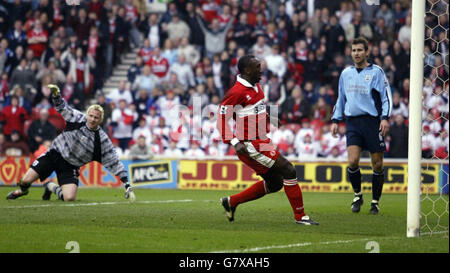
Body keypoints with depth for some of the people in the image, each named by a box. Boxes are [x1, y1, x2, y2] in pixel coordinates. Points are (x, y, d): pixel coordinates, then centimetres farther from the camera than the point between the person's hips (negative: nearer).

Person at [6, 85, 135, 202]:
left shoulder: (102, 140, -12)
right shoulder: (79, 119, -8)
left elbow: (114, 163, -9)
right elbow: (63, 108, 0)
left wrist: (126, 184, -13)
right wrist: (56, 95, -21)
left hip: (70, 166, 0)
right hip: (55, 153, 0)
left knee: (69, 198, -20)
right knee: (26, 180, -11)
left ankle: (51, 187, 16)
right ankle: (22, 190, 31)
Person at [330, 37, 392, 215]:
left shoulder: (376, 72, 1)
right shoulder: (346, 73, 14)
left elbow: (387, 97, 0)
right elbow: (340, 99, 23)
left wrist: (385, 118, -12)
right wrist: (335, 120, 17)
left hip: (372, 121, -3)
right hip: (352, 122, 3)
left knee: (377, 164, 0)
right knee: (353, 161, -12)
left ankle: (375, 201, 13)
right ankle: (357, 195, 10)